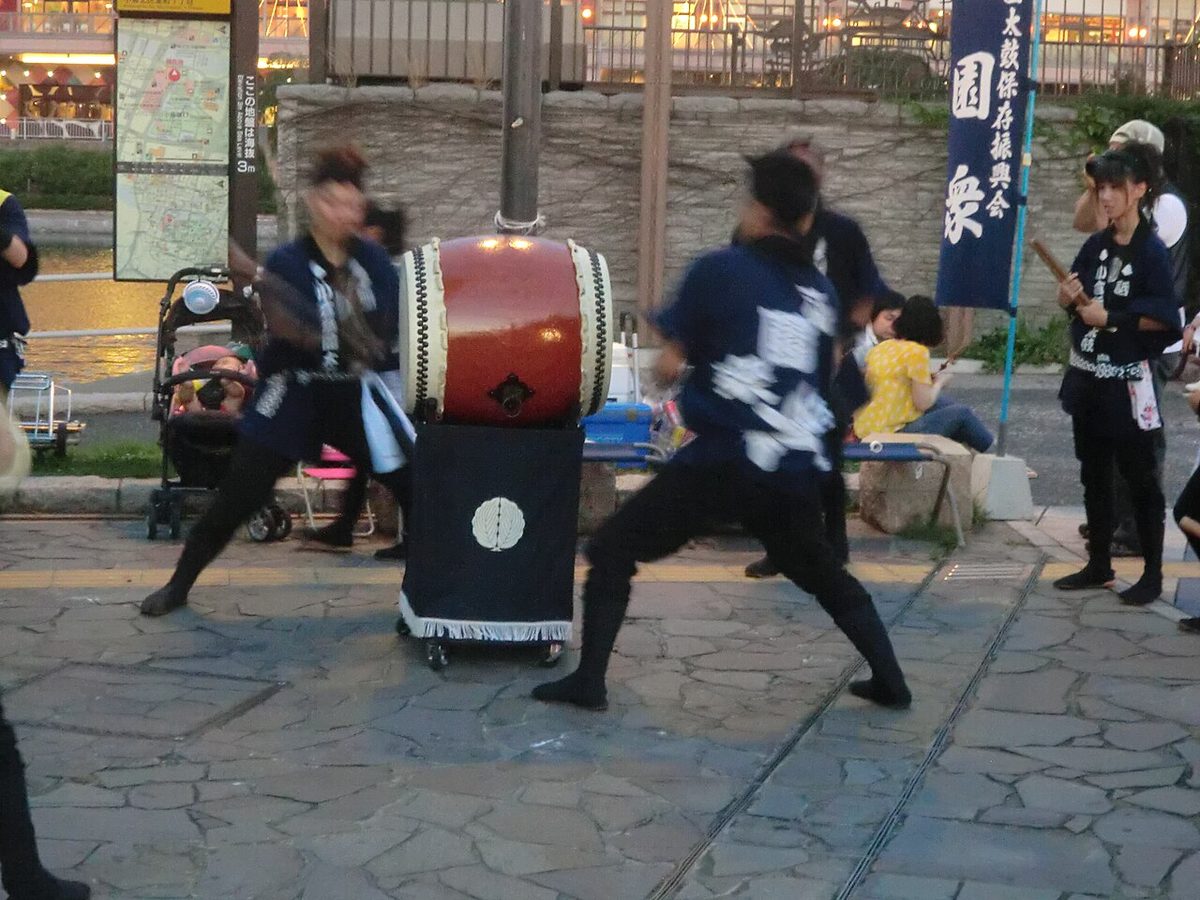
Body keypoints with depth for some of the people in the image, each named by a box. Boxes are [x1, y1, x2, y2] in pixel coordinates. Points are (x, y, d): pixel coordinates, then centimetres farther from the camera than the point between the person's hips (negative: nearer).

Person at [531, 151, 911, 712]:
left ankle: (589, 681, 2)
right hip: (796, 470, 5)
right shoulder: (822, 291, 12)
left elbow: (670, 365, -2)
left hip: (723, 460, -5)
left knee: (612, 550, 9)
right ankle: (890, 682, 28)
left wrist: (683, 351, 19)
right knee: (824, 574, 27)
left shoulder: (720, 270, -3)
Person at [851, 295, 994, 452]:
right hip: (894, 432, -8)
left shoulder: (880, 348, 7)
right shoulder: (917, 352, -14)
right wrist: (939, 383, 5)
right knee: (962, 413, 8)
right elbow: (923, 403, -14)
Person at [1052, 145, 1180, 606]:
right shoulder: (1095, 245, 6)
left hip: (1128, 381, -7)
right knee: (1094, 475, 15)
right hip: (1088, 377, 7)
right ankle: (1099, 563, 26)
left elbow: (1165, 318, -19)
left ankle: (1153, 574, 10)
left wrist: (1110, 318, -17)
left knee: (1139, 477, 1)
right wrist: (1071, 297, -9)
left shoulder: (1152, 250, -13)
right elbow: (1071, 301, 13)